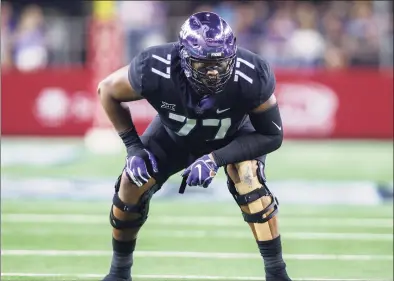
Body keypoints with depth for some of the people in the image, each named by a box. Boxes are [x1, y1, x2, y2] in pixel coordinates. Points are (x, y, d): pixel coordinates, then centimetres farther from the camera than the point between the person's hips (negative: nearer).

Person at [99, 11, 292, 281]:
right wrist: (133, 146, -21)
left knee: (250, 186, -27)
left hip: (233, 136, -2)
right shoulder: (155, 71, -39)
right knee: (131, 187, -7)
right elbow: (108, 91, -18)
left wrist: (216, 159, -36)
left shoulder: (251, 78, -40)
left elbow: (272, 135, -26)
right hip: (174, 133, 2)